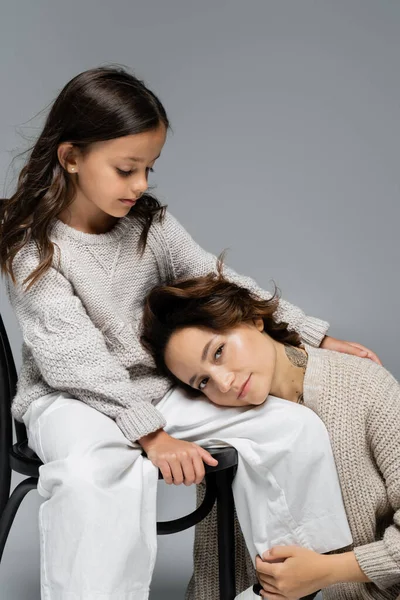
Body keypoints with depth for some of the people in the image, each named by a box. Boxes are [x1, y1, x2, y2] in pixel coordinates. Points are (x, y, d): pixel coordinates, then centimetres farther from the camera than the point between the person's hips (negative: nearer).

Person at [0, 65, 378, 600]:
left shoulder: (151, 225, 4)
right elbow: (77, 359, -19)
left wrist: (317, 337, 2)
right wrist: (152, 436, -26)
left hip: (160, 389, 5)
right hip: (72, 398, -5)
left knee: (300, 428, -10)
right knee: (92, 472, -42)